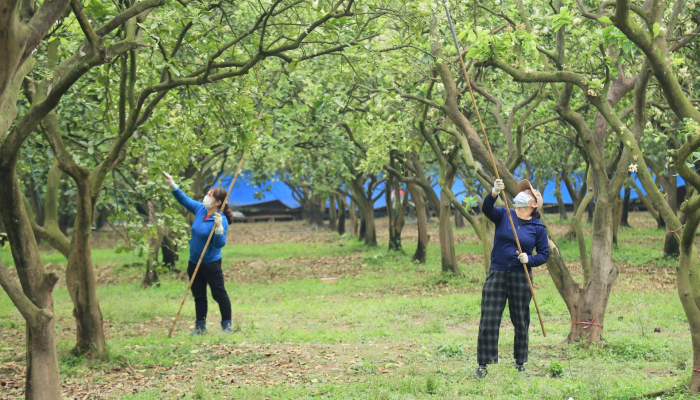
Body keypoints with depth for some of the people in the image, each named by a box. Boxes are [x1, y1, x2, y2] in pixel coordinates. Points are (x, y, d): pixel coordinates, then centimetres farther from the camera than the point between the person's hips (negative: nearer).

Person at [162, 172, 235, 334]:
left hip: (211, 263, -7)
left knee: (219, 294, 2)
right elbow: (184, 200, 12)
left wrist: (218, 227, -39)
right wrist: (172, 185, 3)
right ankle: (200, 326, 22)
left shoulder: (221, 220, -21)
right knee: (198, 296, 13)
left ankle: (227, 325, 11)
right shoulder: (200, 209, -1)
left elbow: (220, 244, -25)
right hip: (194, 263, 7)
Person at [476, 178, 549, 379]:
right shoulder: (503, 215, 2)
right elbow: (487, 209, -17)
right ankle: (483, 364, 3)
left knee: (521, 321, 8)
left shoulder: (538, 227, 3)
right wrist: (494, 193, -36)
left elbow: (544, 255, 6)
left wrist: (529, 259, -14)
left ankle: (520, 364, 22)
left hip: (521, 278, 0)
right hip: (497, 274, 0)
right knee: (489, 319, -4)